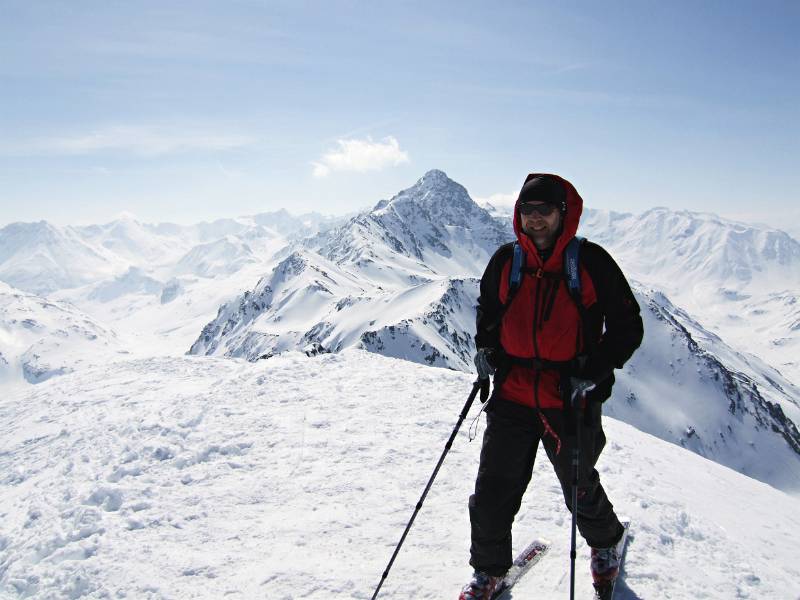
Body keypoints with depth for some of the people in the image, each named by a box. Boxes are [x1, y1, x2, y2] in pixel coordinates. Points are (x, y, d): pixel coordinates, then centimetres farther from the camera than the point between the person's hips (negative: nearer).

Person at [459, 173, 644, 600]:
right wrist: (485, 349, 2)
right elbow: (487, 310, 18)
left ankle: (605, 542, 51)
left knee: (580, 488, 19)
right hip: (512, 396, 2)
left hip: (572, 400, -2)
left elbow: (627, 326, -3)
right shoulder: (505, 261, 0)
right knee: (493, 491, 5)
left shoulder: (591, 262, -9)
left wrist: (594, 372, -14)